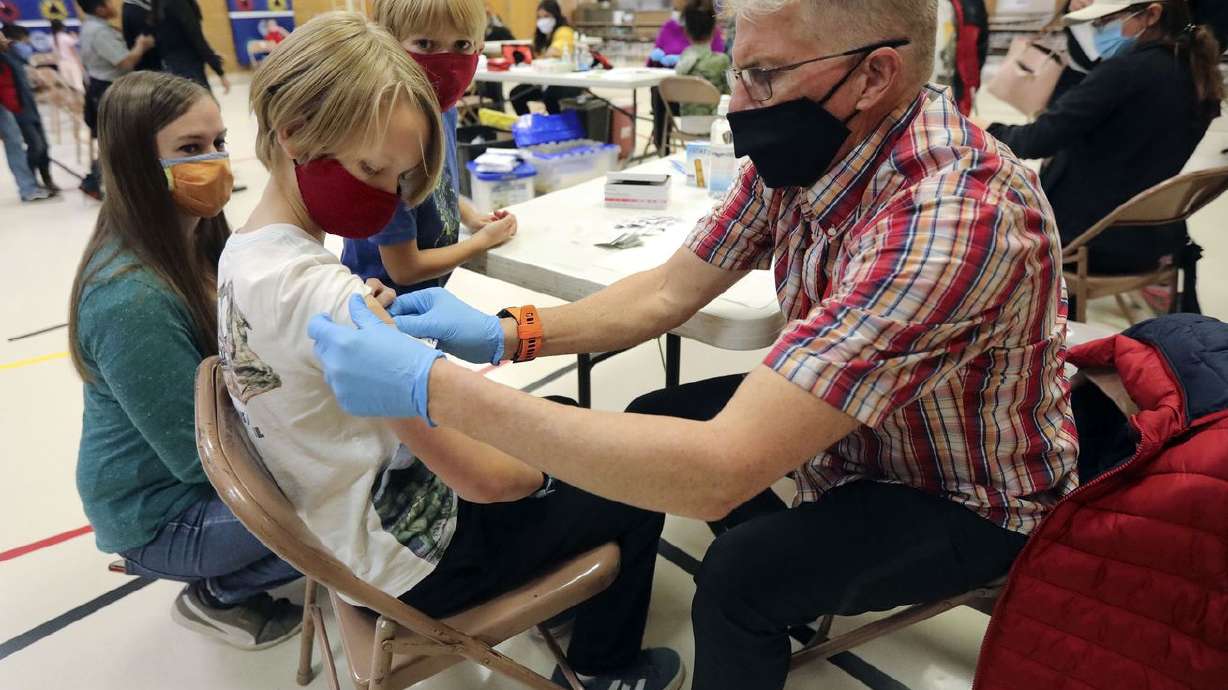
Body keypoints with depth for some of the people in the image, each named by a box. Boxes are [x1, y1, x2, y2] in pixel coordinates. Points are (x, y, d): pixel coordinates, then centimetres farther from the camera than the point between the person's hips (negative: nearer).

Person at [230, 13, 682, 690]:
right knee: (634, 495, 6)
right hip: (408, 559, -9)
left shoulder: (243, 256, -3)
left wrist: (374, 322, -3)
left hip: (344, 524, 9)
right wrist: (548, 466, -10)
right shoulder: (328, 296, -33)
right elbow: (481, 478, -29)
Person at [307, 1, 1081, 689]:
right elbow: (668, 292, -6)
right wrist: (501, 333, -20)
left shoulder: (953, 218, -39)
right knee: (649, 422, 7)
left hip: (971, 500, -7)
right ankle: (794, 590, 27)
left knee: (738, 576, -27)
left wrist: (435, 386, -42)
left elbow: (720, 470, -44)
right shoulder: (805, 152, -13)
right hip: (839, 424, 7)